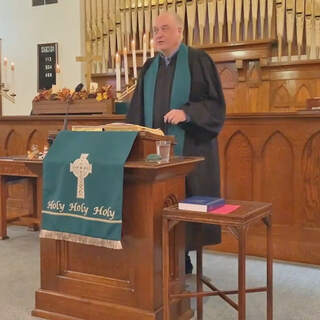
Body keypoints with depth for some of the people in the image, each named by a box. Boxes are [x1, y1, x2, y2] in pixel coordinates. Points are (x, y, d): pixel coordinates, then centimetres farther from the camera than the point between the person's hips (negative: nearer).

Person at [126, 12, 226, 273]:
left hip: (189, 147, -5)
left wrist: (186, 113, -21)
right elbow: (137, 109, 15)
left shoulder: (198, 61, -2)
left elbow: (216, 103, -7)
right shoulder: (149, 68, 15)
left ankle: (183, 256, 10)